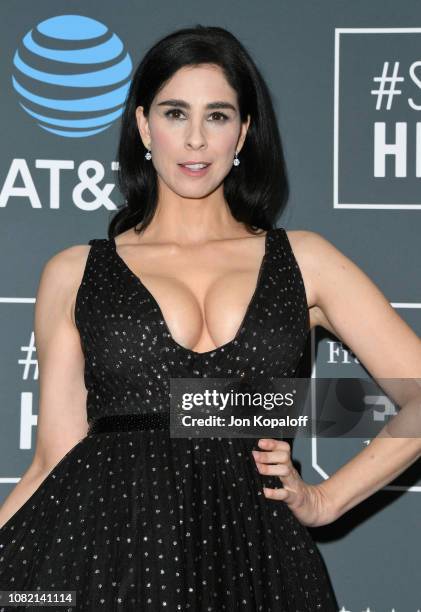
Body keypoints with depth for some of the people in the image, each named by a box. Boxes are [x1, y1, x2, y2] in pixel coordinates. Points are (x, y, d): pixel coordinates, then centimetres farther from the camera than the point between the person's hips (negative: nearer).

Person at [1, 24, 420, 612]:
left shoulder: (302, 260, 13)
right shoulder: (74, 273, 12)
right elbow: (54, 458, 9)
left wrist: (324, 501, 5)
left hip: (249, 556, 1)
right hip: (100, 539, 0)